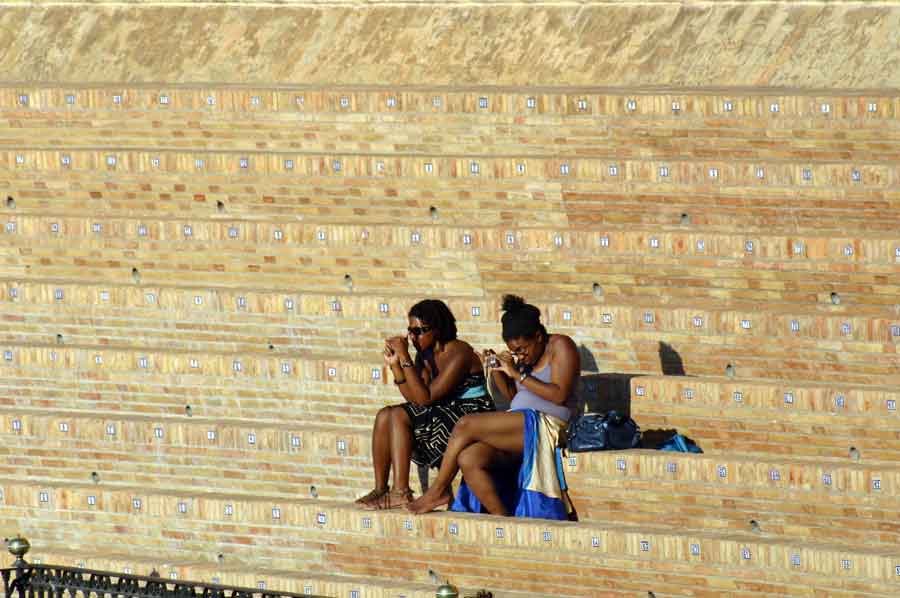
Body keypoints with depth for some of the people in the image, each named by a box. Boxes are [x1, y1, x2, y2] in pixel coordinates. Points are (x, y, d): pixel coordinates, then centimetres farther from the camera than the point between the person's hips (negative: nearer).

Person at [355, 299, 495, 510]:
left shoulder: (458, 354, -18)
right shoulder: (426, 355, 8)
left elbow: (425, 398, -23)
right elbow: (414, 399, 2)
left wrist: (405, 358, -23)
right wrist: (395, 364, -6)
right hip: (446, 413, 9)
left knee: (398, 417, -21)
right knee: (385, 415, -6)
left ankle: (401, 492, -22)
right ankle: (380, 489, -8)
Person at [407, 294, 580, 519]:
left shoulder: (560, 346, -3)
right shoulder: (523, 355, 19)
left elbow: (559, 395, -14)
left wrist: (517, 374, -15)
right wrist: (496, 370, 4)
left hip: (546, 425, -8)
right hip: (520, 430, 8)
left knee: (466, 425, -19)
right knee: (468, 459, -21)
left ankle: (438, 490, -3)